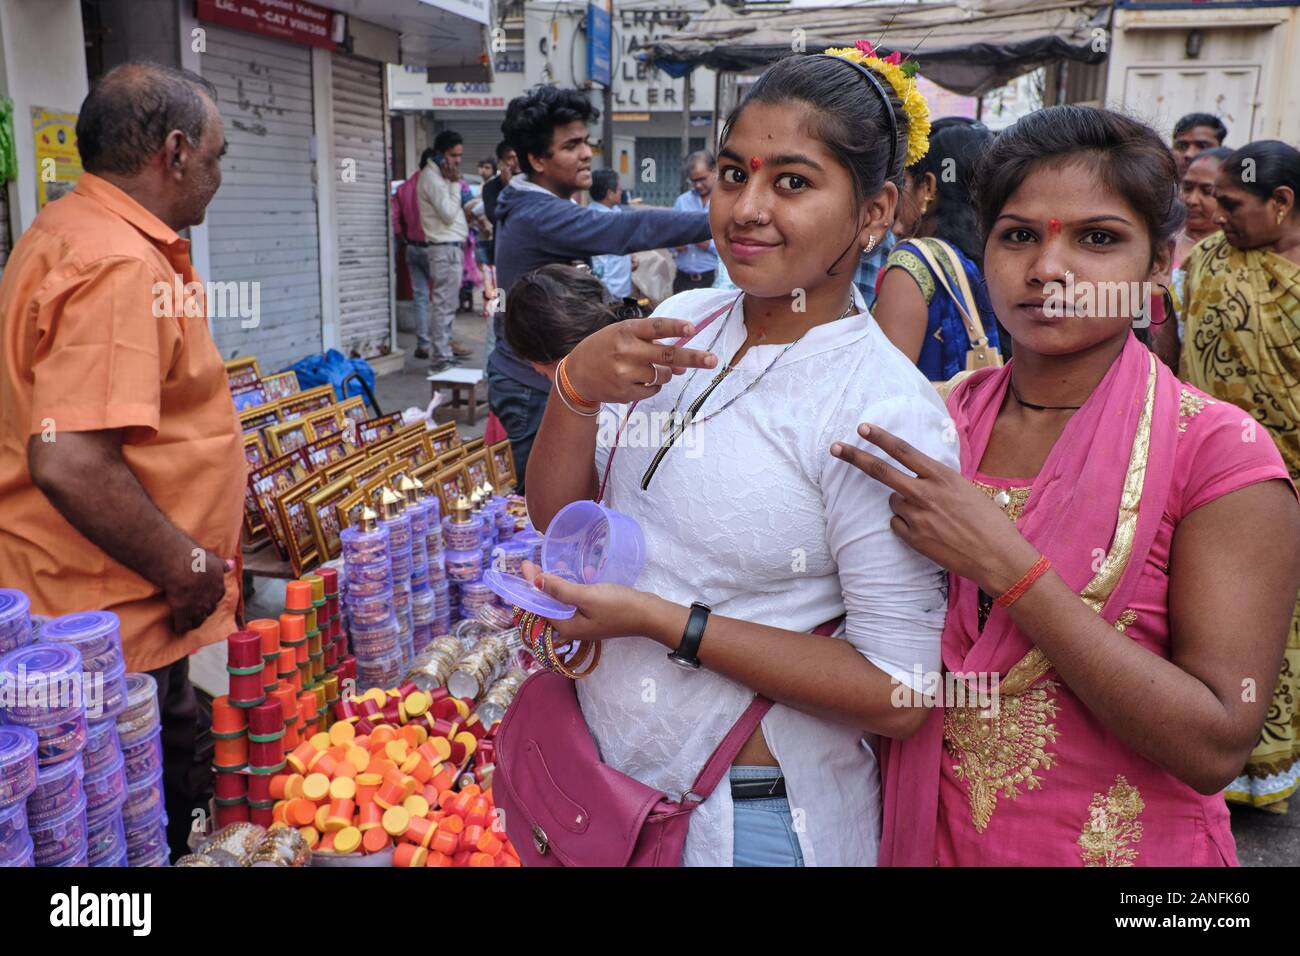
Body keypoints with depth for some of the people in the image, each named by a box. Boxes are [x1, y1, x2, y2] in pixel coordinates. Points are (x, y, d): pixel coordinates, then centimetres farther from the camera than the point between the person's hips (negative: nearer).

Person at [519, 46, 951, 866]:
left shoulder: (885, 411, -20)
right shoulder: (682, 322, -3)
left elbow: (896, 696, -20)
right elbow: (557, 516, -1)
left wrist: (662, 620, -22)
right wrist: (576, 384, -19)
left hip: (755, 819, -5)